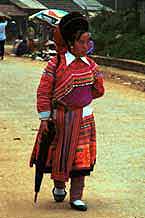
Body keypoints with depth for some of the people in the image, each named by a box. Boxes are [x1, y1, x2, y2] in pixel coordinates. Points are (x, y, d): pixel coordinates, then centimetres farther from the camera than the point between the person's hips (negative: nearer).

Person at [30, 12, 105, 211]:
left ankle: (76, 197, 10)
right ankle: (59, 187, 35)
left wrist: (81, 98, 7)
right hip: (60, 118, -3)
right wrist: (44, 118, -11)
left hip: (84, 118, 3)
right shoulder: (56, 64, -11)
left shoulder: (90, 65, 3)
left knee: (81, 157, 3)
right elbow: (43, 92, -9)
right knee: (58, 154, 10)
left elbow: (99, 90, 15)